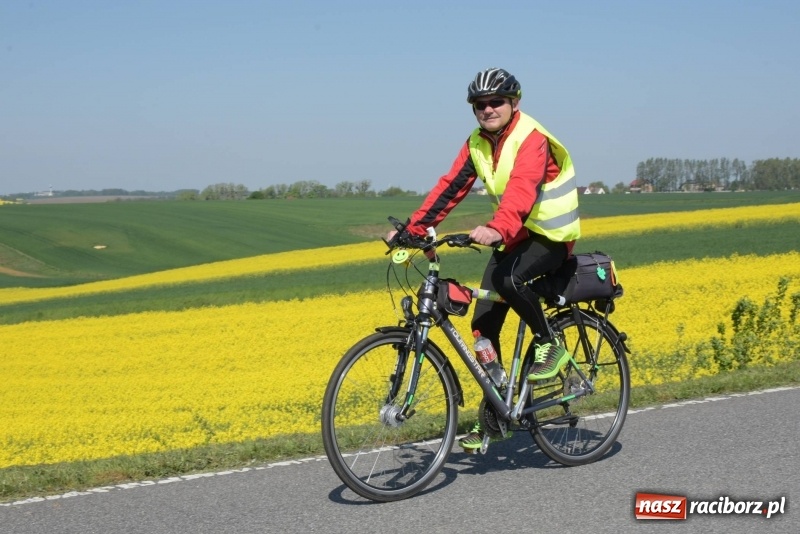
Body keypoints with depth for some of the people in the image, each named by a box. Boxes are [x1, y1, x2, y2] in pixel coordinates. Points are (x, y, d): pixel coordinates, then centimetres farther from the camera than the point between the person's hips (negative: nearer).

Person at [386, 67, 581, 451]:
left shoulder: (531, 139, -21)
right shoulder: (478, 144, 3)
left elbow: (522, 189, -38)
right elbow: (450, 188, -2)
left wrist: (497, 229, -55)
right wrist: (413, 228, -13)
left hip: (551, 235, -7)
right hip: (514, 235, 7)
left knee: (508, 277, -36)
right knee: (483, 323, -2)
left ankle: (549, 345, -10)